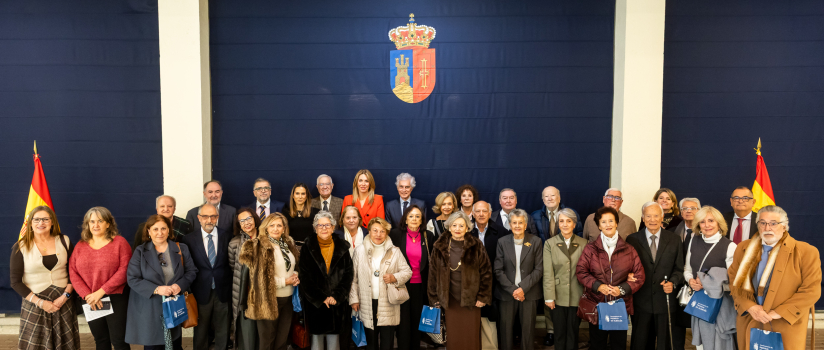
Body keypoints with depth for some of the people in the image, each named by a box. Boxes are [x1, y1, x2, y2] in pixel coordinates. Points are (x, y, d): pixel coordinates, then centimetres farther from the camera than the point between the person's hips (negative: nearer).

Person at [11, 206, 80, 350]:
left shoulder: (64, 242, 4)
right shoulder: (20, 247, -2)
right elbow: (15, 281, -3)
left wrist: (65, 295, -9)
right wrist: (40, 302, -11)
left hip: (64, 302, 2)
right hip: (34, 305, -1)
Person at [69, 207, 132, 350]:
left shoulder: (120, 242, -4)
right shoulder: (80, 245, 9)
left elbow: (124, 271, -12)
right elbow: (73, 272, 2)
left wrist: (100, 292, -15)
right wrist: (87, 295, -10)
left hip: (115, 299, -4)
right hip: (90, 302, 4)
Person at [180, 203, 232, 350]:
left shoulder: (227, 237, -1)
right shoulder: (189, 239, -3)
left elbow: (232, 263, 2)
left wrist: (232, 288, -5)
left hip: (222, 292, 1)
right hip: (201, 292, 0)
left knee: (222, 331, 12)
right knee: (201, 331, 14)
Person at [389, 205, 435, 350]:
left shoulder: (428, 237, 3)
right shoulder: (396, 234, -2)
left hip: (420, 285, 2)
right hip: (402, 284, -2)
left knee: (417, 320, 10)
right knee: (403, 321, 1)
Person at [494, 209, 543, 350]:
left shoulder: (535, 241, 0)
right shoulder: (502, 242, 2)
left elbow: (539, 269, -2)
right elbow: (498, 270, -1)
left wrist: (523, 288, -11)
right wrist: (512, 289, -10)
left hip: (528, 293, 0)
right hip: (507, 293, 1)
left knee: (528, 328, 5)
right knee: (505, 327, 4)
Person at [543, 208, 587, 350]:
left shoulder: (583, 243, 4)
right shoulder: (549, 244, 0)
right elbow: (548, 273, -5)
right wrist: (549, 297, -9)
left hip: (577, 297, 1)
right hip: (558, 297, -1)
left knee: (573, 332, 9)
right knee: (559, 332, 7)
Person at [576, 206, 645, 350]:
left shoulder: (628, 250, 4)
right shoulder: (590, 249, 2)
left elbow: (639, 275, 3)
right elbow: (580, 272, 0)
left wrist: (622, 289, -12)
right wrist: (598, 286, -15)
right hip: (596, 303, -1)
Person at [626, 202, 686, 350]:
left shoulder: (674, 239, 5)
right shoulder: (632, 240, 2)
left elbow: (679, 268, 5)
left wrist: (672, 282, -12)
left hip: (666, 301, 1)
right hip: (641, 301, -1)